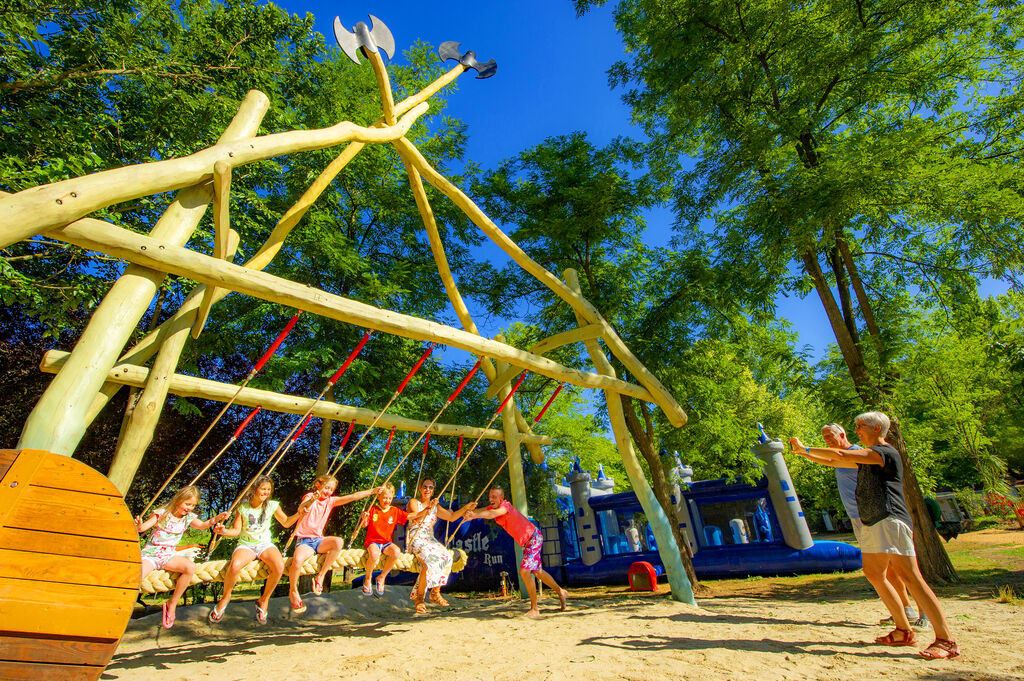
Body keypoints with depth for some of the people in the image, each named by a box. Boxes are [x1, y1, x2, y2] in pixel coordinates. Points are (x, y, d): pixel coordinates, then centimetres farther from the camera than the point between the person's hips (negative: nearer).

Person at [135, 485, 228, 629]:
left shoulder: (188, 517, 5)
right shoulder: (162, 514, -3)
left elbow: (202, 525, -11)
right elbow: (143, 527, -11)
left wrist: (216, 518, -30)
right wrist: (138, 526, -36)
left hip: (169, 555, 3)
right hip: (150, 553, -3)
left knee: (190, 567, -25)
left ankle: (172, 604, -6)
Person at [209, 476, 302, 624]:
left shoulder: (272, 506, 3)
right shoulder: (243, 507, 1)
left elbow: (286, 523, 11)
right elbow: (236, 530, 2)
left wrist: (298, 514, -6)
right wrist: (224, 531, -19)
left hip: (265, 544, 1)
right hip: (246, 545, 0)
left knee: (279, 566, -30)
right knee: (234, 566, -35)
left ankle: (263, 601, -2)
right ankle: (225, 597, -1)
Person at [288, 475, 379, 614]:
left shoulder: (330, 501, 9)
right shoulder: (310, 497, -5)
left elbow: (353, 497, 4)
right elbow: (301, 510, -28)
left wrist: (372, 490, -3)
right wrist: (311, 500, -50)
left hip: (318, 540, 4)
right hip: (304, 540, -4)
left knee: (339, 542, -25)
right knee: (297, 560, -34)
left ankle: (320, 577, -11)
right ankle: (293, 591, -3)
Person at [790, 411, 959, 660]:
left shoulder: (884, 452, -9)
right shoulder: (868, 457, 20)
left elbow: (839, 455, -19)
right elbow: (833, 462, 24)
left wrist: (805, 448, -10)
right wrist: (803, 452, 16)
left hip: (890, 520, -10)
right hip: (872, 523, 10)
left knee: (909, 576, -12)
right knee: (873, 574, 10)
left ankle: (946, 641, -5)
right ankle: (904, 631, 19)